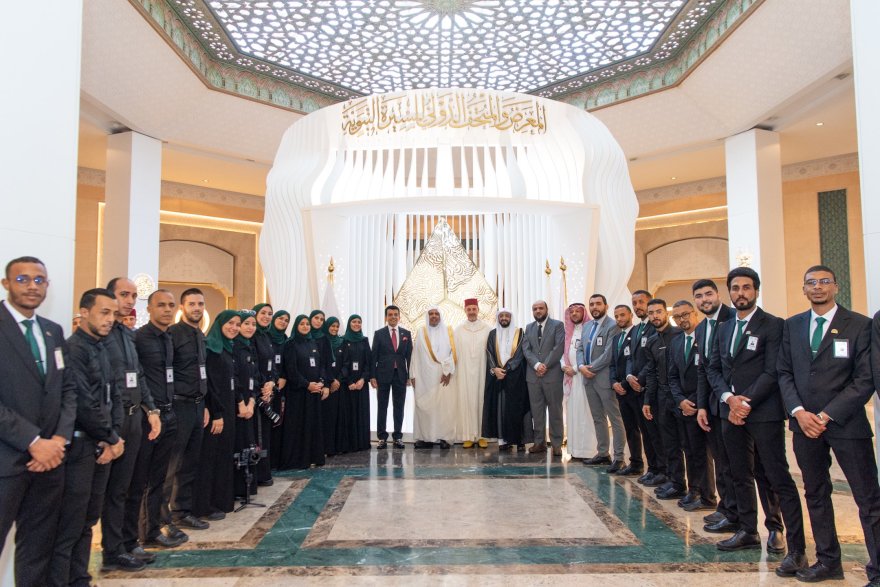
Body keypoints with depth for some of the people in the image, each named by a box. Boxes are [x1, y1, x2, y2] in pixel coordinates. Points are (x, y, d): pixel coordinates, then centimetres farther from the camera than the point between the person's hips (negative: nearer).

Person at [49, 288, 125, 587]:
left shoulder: (103, 349, 12)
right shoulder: (73, 348, -14)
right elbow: (84, 403, -19)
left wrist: (115, 437, -1)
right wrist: (111, 439, -8)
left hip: (102, 445, 8)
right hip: (80, 446, -8)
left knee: (88, 520, 16)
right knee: (69, 526, -2)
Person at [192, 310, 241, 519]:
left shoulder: (229, 348, 13)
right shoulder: (210, 347, -14)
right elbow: (209, 383, -19)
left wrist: (238, 404, 11)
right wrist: (217, 414, -20)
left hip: (227, 408, 9)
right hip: (214, 410, -9)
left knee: (225, 454, 13)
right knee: (210, 455, -2)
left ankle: (221, 500, 23)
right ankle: (205, 505, 7)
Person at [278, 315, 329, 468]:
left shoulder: (314, 343, 14)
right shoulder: (291, 344, -3)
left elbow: (322, 365, 11)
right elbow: (291, 369, -11)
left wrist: (323, 384, -5)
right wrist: (307, 384, -16)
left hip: (316, 390, 5)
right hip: (298, 390, -5)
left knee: (314, 422, 6)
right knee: (298, 423, -3)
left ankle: (313, 456, 13)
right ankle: (297, 459, 3)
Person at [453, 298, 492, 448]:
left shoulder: (488, 329, 2)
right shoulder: (458, 330, 6)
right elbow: (454, 352, 3)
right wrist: (451, 371, -3)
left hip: (482, 372, -1)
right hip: (464, 372, 1)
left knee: (481, 401, 2)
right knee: (465, 402, 1)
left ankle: (482, 435, 9)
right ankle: (468, 436, 6)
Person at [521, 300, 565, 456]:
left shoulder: (557, 325, 2)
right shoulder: (529, 328, 15)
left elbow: (559, 348, -8)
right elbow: (526, 349, 5)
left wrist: (545, 366, -12)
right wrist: (536, 364, -11)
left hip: (552, 374, -4)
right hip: (533, 375, 4)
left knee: (555, 410, 1)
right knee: (537, 410, 6)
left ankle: (556, 444, 7)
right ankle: (539, 442, 13)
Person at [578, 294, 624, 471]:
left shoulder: (613, 325, -10)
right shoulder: (586, 326, 15)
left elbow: (609, 353, -17)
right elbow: (580, 349, 14)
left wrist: (592, 368, -12)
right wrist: (581, 366, -4)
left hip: (605, 378, -8)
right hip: (588, 378, 8)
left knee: (615, 418, -2)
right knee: (597, 418, 14)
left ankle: (618, 457, 4)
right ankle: (602, 453, 23)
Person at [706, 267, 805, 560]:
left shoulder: (772, 325, -5)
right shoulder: (724, 328, 15)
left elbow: (772, 371, -12)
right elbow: (713, 369, 11)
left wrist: (745, 402, -15)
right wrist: (729, 398, -5)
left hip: (763, 412, -6)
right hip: (731, 412, 6)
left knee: (778, 478, -4)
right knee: (741, 476, 13)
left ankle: (795, 544, 3)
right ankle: (748, 531, 24)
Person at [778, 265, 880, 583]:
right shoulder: (792, 325, 9)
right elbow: (785, 372, 8)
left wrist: (827, 415, -13)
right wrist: (799, 411, -7)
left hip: (846, 423, -4)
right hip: (804, 422, 5)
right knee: (815, 494, 12)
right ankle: (828, 561, 25)